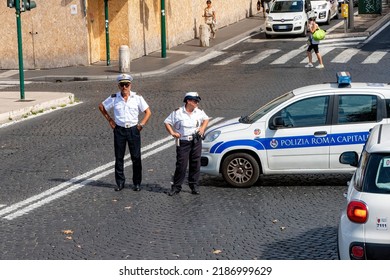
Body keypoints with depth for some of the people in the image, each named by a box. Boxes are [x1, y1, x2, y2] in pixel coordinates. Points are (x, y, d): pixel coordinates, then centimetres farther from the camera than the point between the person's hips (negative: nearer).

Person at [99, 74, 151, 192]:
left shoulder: (137, 98, -3)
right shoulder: (114, 98, -2)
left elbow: (148, 112, 4)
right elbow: (101, 106, 13)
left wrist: (141, 124, -5)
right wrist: (110, 120, 7)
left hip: (133, 130, -1)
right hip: (119, 130, 1)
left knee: (136, 158, 0)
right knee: (119, 158, 5)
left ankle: (137, 183, 9)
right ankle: (120, 182, 14)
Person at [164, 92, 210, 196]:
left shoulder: (199, 112, 7)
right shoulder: (178, 112, -6)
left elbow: (206, 119, 25)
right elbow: (167, 122, 1)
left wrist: (202, 128, 9)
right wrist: (172, 133, -9)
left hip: (196, 142, 4)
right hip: (183, 143, -4)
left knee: (195, 164, 6)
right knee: (181, 165, -6)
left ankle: (194, 185, 18)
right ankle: (176, 186, 3)